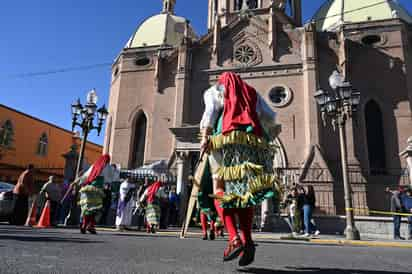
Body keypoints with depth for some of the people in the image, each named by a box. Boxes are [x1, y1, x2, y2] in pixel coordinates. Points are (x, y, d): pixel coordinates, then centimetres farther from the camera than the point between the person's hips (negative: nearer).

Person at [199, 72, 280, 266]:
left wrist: (205, 137, -11)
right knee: (245, 193, 6)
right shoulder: (251, 93, 29)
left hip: (227, 140, -3)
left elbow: (211, 111, -1)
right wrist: (266, 140, 24)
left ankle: (234, 239, -19)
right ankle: (247, 240, -7)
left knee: (221, 191, -2)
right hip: (251, 143, 3)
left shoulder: (215, 91, 20)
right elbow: (270, 117, 17)